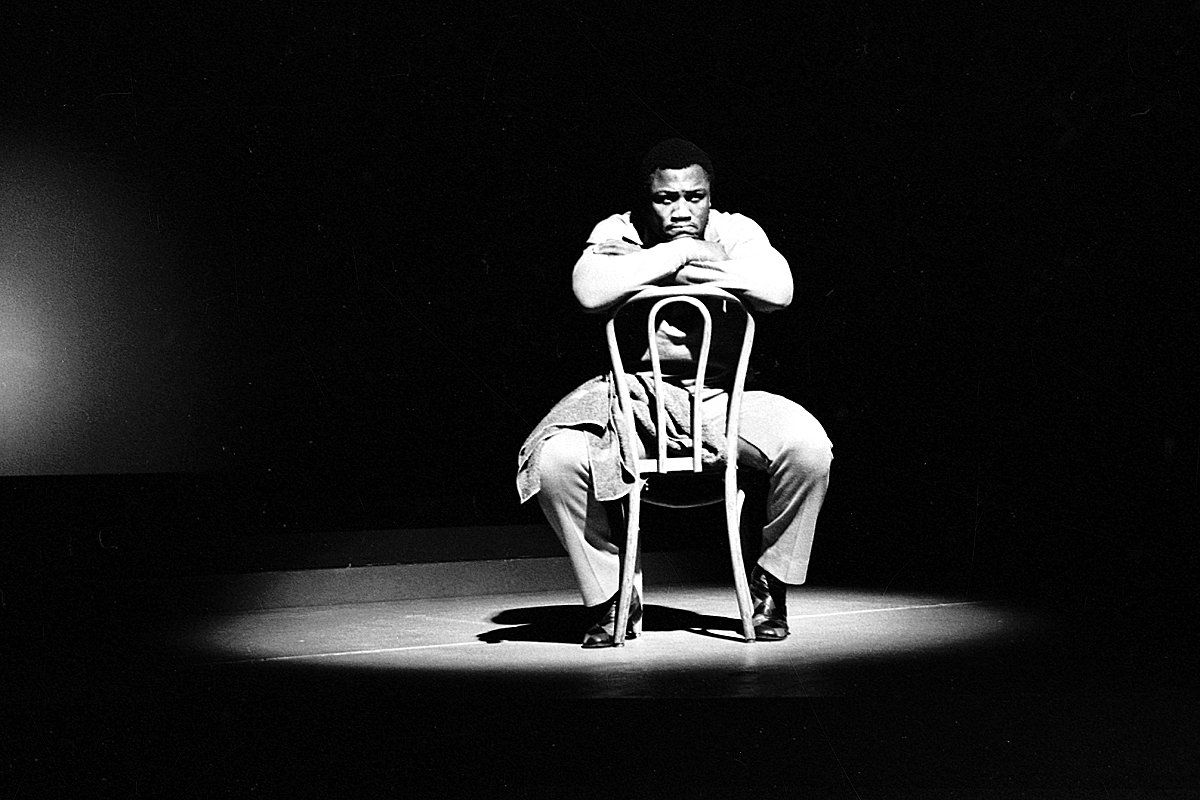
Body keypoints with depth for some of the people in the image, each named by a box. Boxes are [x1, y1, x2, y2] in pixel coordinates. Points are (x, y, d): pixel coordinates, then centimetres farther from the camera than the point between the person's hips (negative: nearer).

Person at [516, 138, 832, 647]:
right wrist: (680, 250, -17)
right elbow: (591, 290, -24)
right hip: (632, 394, -1)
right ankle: (612, 600, -5)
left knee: (809, 447, -26)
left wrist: (691, 265, -16)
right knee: (556, 460, -28)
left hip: (721, 395, 1)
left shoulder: (735, 232, 2)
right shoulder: (617, 234, 0)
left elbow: (777, 290, -20)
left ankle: (771, 587, -2)